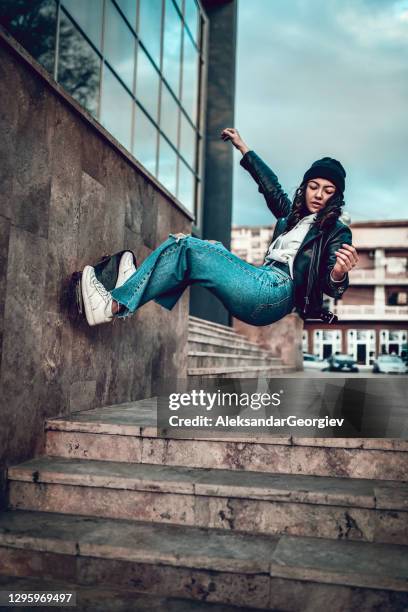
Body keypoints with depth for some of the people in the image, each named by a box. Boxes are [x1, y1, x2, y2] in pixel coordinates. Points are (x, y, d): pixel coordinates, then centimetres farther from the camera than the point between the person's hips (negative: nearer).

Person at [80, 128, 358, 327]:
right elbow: (272, 188, 35)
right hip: (262, 285, 8)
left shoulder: (337, 232, 6)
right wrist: (243, 147, 43)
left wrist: (339, 273, -33)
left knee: (186, 248, -18)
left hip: (277, 291, -8)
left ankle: (115, 306, -15)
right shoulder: (294, 215, 24)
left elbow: (330, 286, -7)